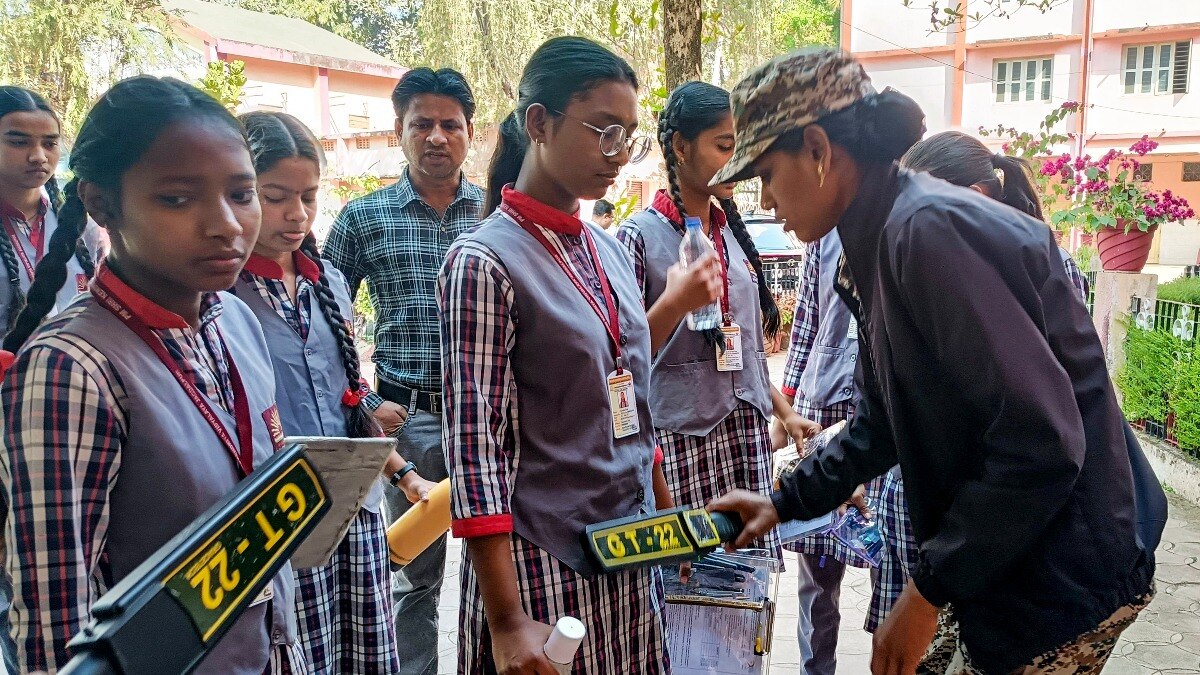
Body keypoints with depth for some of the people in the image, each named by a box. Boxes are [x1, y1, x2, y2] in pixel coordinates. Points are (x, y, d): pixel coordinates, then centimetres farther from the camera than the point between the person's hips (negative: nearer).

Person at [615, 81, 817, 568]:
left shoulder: (733, 231, 11)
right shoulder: (640, 236, -8)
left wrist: (784, 411, 21)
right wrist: (675, 303, -26)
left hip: (747, 431, 6)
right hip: (680, 438, -6)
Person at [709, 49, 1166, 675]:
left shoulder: (930, 229, -24)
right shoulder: (879, 247, 7)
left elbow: (1040, 442, -27)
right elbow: (882, 425, 14)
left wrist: (928, 592, -20)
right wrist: (784, 501, 9)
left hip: (1060, 582, -8)